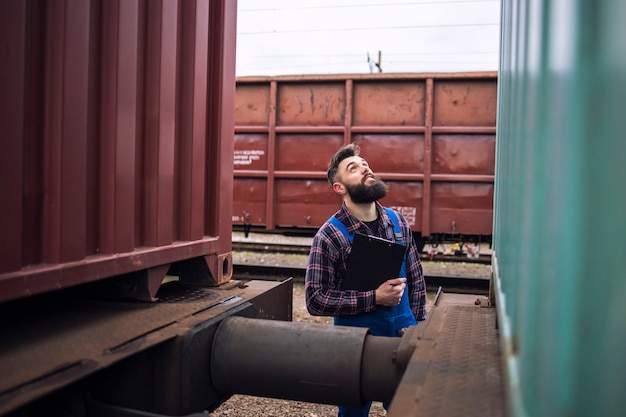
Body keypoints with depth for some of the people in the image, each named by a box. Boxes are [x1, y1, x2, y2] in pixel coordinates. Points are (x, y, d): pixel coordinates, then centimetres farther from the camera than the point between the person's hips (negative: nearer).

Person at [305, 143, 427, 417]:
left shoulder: (398, 221, 1)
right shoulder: (330, 236, -15)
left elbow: (416, 279, 9)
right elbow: (315, 299, -18)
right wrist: (374, 297, -22)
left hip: (403, 333, 4)